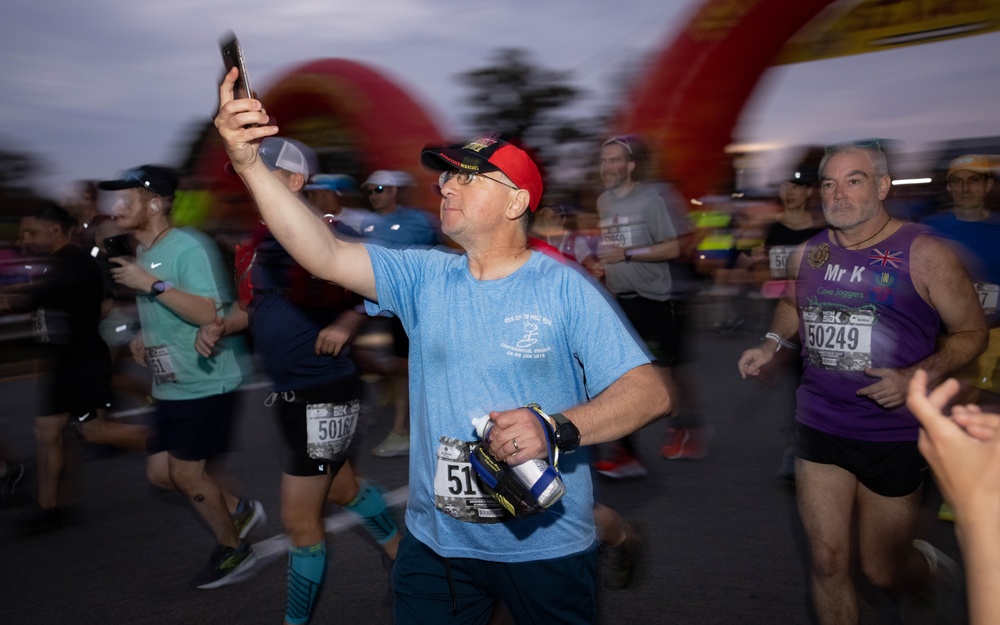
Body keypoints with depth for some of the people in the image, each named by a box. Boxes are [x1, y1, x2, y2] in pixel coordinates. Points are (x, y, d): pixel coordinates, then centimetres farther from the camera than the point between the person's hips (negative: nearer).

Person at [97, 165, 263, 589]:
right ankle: (238, 510, 32)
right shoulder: (143, 254, 11)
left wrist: (150, 284, -25)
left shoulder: (190, 247, -18)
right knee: (160, 472, 11)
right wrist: (145, 336, 8)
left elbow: (212, 314, -27)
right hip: (170, 386, 9)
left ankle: (233, 551, 21)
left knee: (185, 472, -1)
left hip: (205, 384, -9)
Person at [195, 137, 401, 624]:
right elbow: (255, 306, 18)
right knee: (342, 489, 25)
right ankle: (403, 559, 49)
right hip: (288, 394, 9)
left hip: (326, 394, -9)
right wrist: (220, 326, -1)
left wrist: (346, 325, -27)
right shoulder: (260, 243, 7)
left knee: (299, 518, 2)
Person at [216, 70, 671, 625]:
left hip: (546, 549, -2)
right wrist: (248, 162, -23)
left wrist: (557, 429, -30)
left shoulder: (564, 289, -10)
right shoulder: (423, 278, 0)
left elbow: (650, 392, -15)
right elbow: (324, 255, -14)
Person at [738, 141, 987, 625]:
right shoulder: (807, 254, 3)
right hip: (818, 425, 4)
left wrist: (918, 376, -20)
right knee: (828, 562, 8)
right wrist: (772, 343, 3)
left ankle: (933, 568, 47)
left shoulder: (924, 255, -10)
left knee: (883, 570, 11)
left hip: (893, 435, -3)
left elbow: (971, 332, -4)